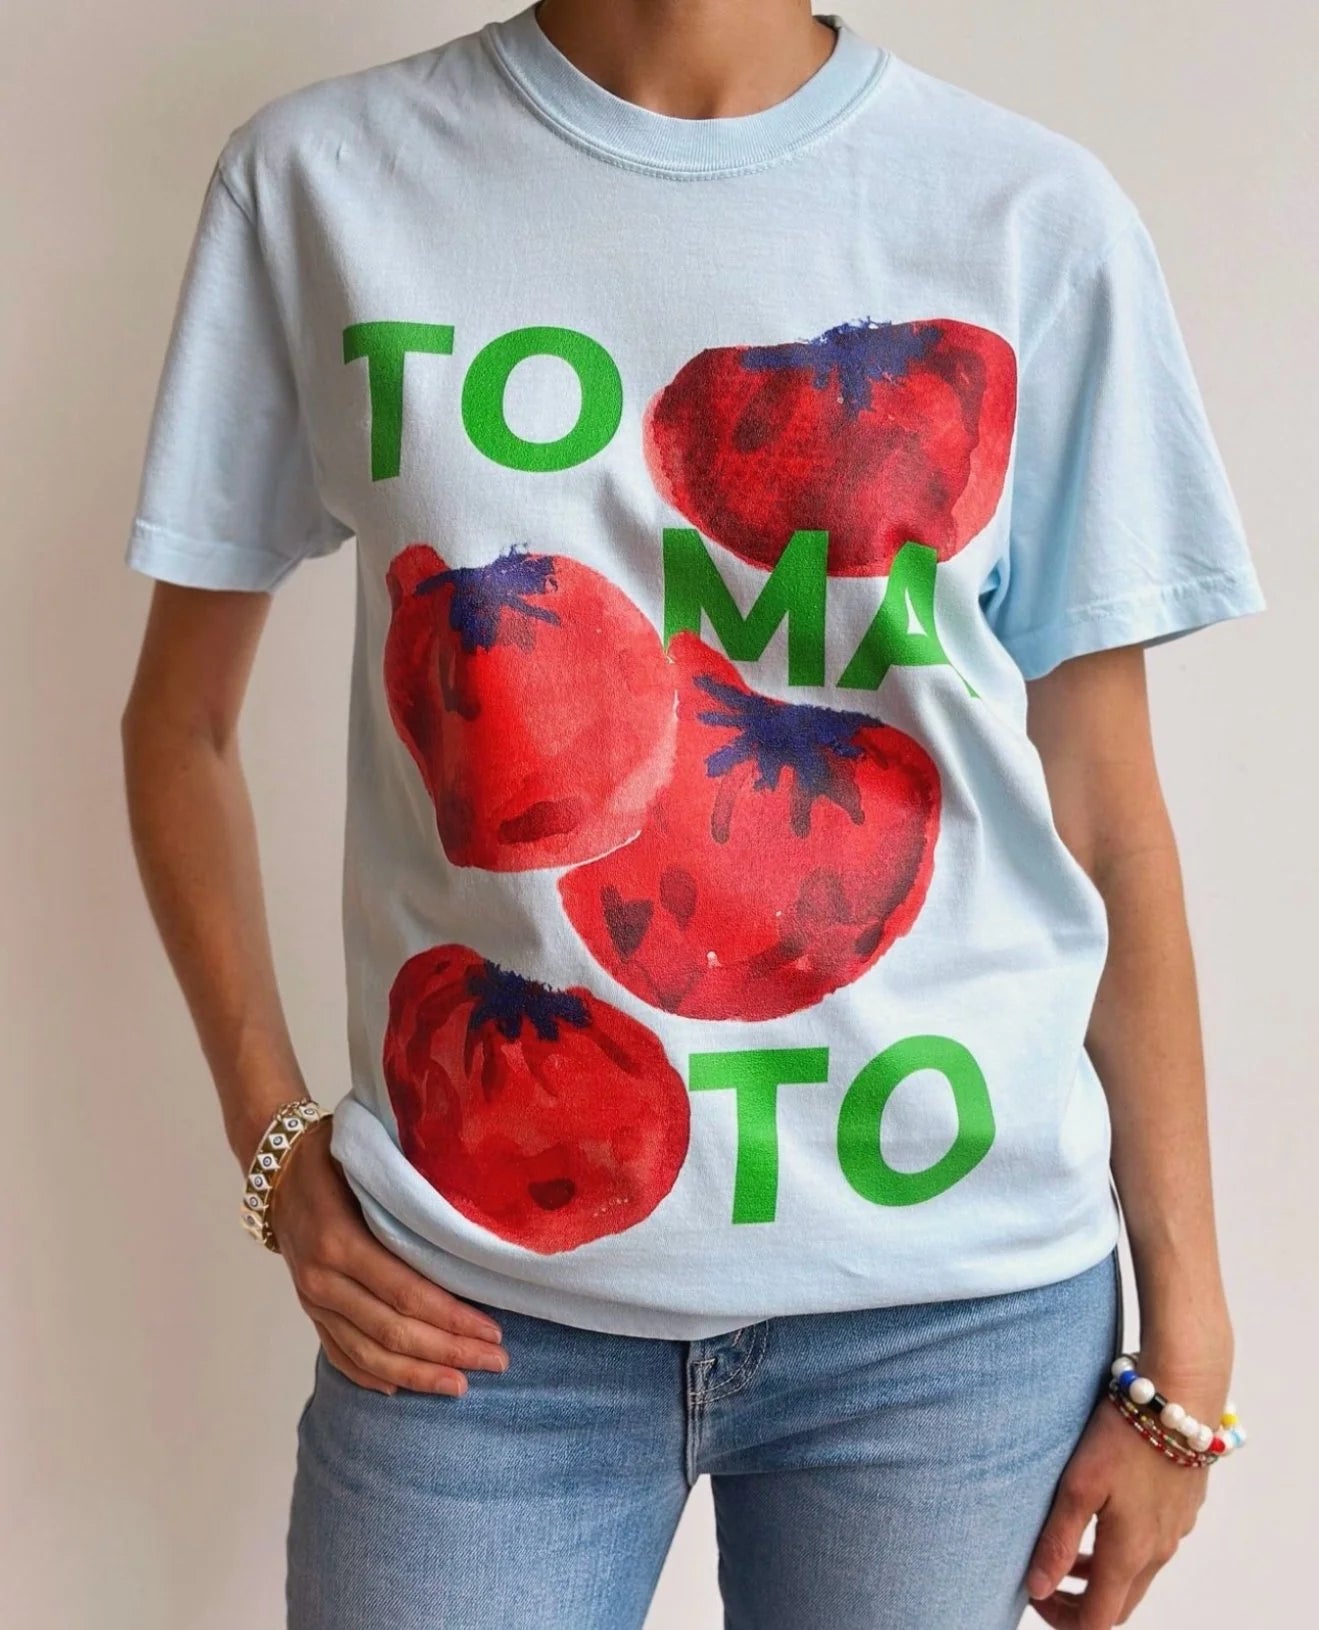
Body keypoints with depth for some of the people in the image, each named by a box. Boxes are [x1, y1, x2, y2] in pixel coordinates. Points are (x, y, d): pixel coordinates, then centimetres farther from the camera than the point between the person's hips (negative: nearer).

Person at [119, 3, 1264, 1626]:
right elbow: (182, 722, 6)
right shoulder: (319, 176, 0)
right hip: (479, 1303, 1)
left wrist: (1184, 1332, 2)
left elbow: (1103, 807, 0)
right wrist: (272, 1139, -4)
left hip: (959, 1303, 1)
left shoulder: (1039, 216, -1)